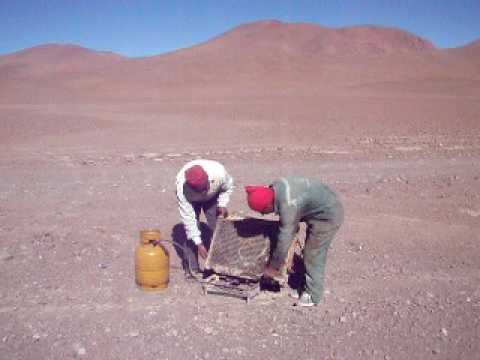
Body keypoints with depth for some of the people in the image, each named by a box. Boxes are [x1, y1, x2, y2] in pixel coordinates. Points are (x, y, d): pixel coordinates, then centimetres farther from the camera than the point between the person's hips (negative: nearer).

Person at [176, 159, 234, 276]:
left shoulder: (219, 172, -40)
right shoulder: (182, 187, -43)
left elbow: (228, 187, -13)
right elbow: (187, 217, -35)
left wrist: (222, 204, -24)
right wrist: (198, 243, -35)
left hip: (212, 197, 2)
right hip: (191, 200, -2)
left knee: (216, 227, -3)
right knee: (190, 229, -13)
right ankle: (191, 267, 1)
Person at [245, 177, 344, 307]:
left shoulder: (287, 206, -31)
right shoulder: (276, 186, -8)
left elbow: (284, 240, -23)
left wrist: (273, 267, -12)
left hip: (328, 216, -9)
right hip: (325, 205, 9)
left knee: (313, 256, -1)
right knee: (309, 252, 16)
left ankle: (313, 295, 14)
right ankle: (309, 286, 29)